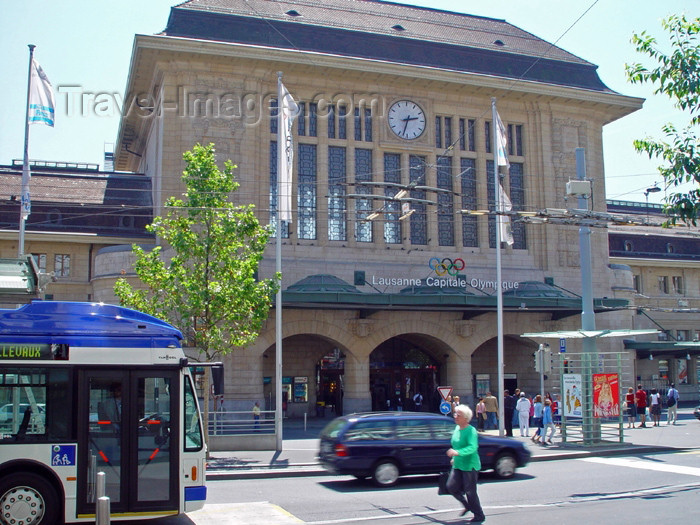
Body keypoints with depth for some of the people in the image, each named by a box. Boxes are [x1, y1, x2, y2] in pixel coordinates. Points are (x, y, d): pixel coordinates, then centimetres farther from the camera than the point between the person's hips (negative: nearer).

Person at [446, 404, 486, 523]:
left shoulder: (471, 431, -17)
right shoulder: (457, 428, 8)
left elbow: (473, 447, -31)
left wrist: (457, 452, -42)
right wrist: (454, 458, 22)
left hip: (470, 466, -8)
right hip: (457, 465, 8)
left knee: (470, 491, -2)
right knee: (451, 487, 1)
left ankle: (479, 515, 16)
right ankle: (467, 505, 23)